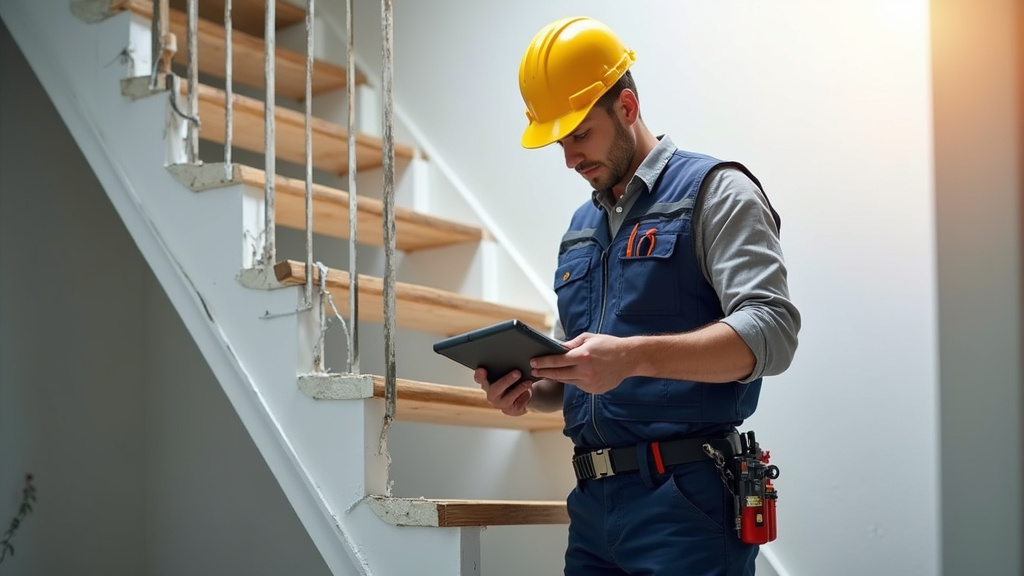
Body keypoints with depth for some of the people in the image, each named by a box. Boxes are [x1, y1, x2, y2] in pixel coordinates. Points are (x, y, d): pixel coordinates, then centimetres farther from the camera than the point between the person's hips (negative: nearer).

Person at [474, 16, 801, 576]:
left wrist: (633, 356, -27)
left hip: (684, 507, -7)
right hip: (594, 508, 7)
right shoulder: (580, 230, 20)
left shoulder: (714, 192, -2)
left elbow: (771, 330, -16)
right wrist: (529, 390, 2)